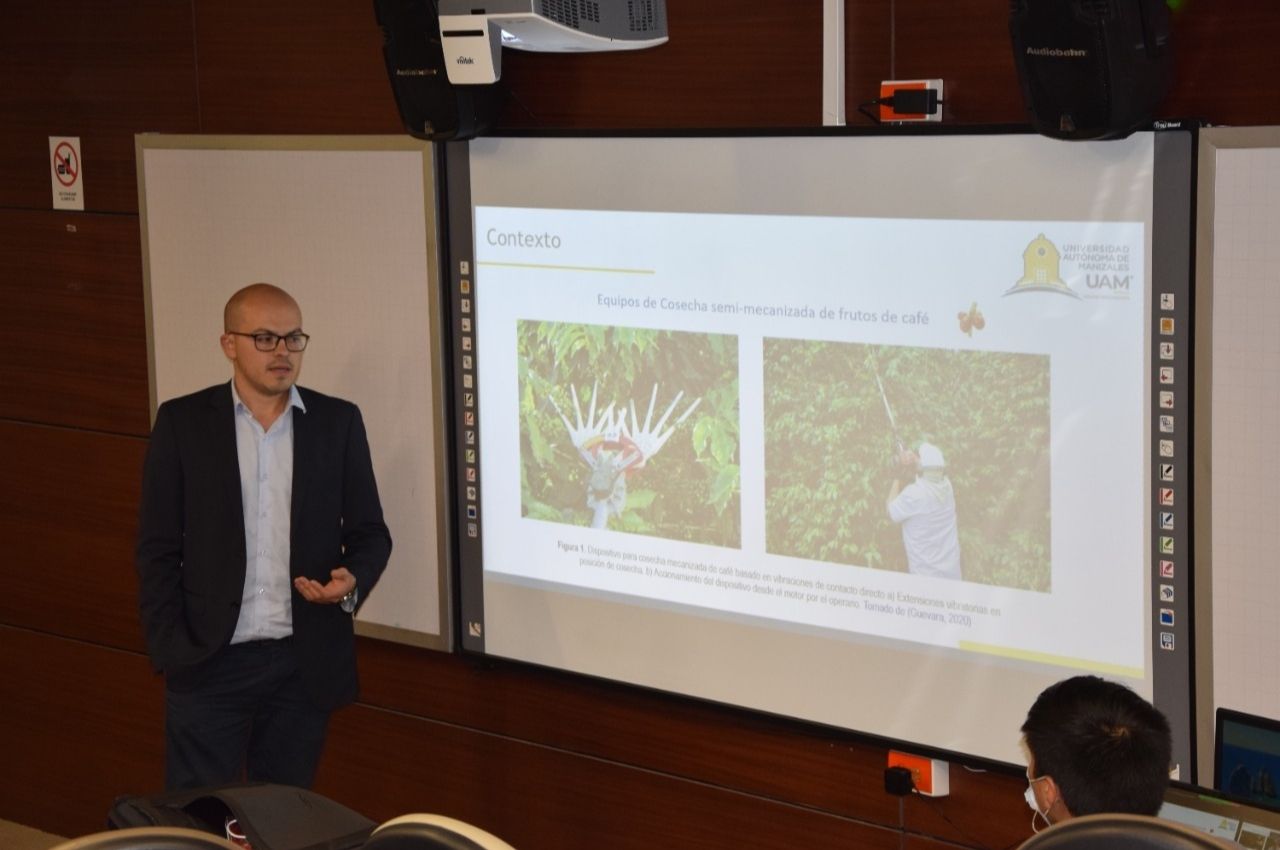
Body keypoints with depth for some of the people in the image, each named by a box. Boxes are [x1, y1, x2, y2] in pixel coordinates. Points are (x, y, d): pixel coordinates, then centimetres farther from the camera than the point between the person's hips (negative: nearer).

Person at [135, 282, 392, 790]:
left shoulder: (338, 422, 3)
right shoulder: (183, 422, -1)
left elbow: (370, 531, 8)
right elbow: (157, 548, 0)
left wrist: (353, 579, -13)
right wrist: (169, 650, -8)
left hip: (306, 662, 2)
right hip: (210, 661, -1)